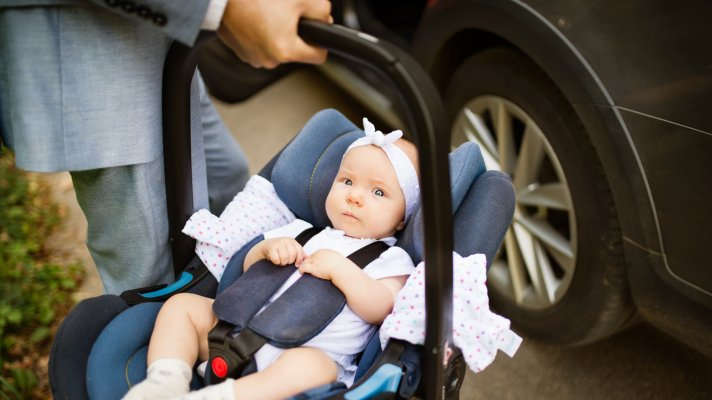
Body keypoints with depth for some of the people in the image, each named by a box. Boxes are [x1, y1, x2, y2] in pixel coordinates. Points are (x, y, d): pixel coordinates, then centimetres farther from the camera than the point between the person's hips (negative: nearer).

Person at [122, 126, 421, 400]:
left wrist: (339, 269, -14)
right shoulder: (303, 233, 24)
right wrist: (268, 247, 4)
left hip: (315, 352, -6)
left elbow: (380, 309, -7)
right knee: (182, 304, -2)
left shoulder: (389, 259, 10)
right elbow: (249, 267, 26)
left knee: (308, 366, -41)